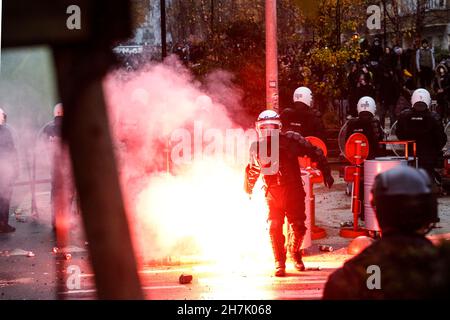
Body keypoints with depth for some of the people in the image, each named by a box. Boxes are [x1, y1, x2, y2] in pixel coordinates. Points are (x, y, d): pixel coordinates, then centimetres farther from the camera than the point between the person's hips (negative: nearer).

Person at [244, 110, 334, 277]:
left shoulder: (291, 139, -10)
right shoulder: (257, 148, 0)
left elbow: (315, 153, -3)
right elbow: (252, 170, 18)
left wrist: (326, 173, -6)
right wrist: (248, 191, 28)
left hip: (294, 191, -1)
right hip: (273, 193, 1)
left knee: (298, 227, 1)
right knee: (274, 228, -8)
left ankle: (294, 253, 32)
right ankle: (279, 263, 10)